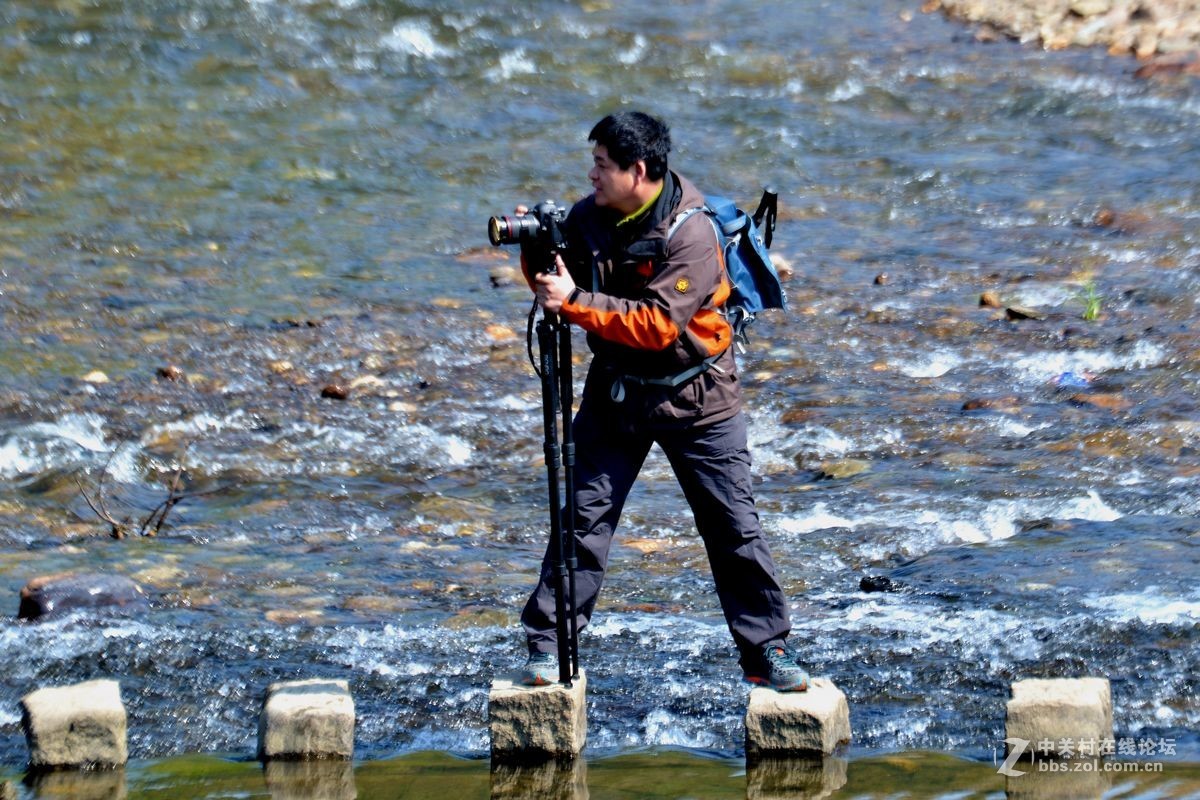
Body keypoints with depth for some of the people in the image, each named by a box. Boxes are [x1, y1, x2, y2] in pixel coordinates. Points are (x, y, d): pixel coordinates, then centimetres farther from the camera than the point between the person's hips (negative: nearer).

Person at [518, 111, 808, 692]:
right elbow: (557, 290, 9)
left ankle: (767, 651, 12)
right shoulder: (589, 218, -3)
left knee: (734, 527, 2)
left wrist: (574, 303, -30)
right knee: (584, 516, -4)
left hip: (693, 400, -4)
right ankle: (546, 647, 1)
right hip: (615, 392, 4)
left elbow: (659, 324, -27)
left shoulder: (691, 233, -20)